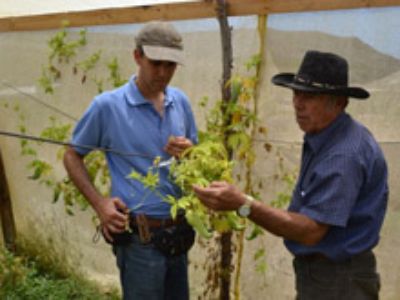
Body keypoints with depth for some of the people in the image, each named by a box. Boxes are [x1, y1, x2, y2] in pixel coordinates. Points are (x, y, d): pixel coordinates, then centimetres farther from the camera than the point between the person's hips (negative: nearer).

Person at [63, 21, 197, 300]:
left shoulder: (181, 101, 3)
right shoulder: (107, 105, -10)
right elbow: (72, 157, 0)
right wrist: (99, 203, -11)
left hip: (178, 231, 5)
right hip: (140, 237, -5)